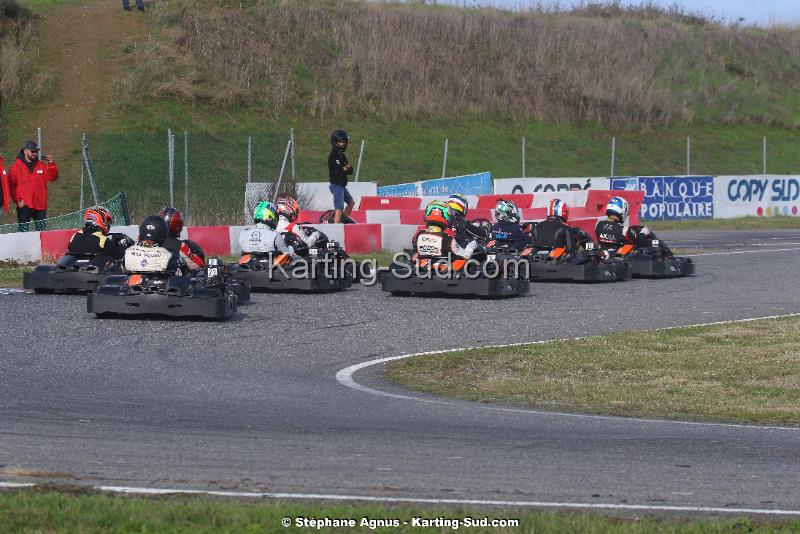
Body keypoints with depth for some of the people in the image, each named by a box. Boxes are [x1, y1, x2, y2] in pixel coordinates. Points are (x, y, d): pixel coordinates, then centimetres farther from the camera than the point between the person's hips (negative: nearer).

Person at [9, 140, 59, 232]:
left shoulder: (42, 165, 12)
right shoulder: (16, 167, 2)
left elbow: (52, 177, 4)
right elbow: (11, 185, -1)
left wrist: (51, 165, -12)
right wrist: (18, 200, -10)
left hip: (40, 206, 3)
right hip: (24, 206, -3)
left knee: (42, 230, 4)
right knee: (24, 230, -6)